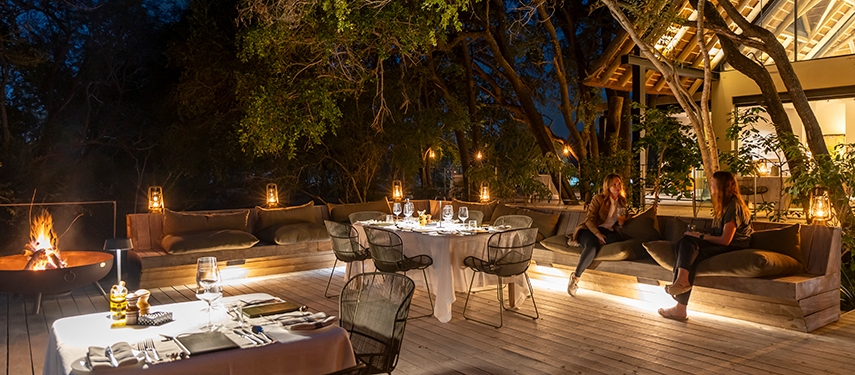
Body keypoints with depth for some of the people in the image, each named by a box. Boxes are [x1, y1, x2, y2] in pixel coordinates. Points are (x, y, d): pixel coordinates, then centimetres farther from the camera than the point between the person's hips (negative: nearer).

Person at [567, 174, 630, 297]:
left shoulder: (622, 202, 14)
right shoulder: (598, 199, -3)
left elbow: (620, 222, 28)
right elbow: (589, 219, -10)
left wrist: (622, 221, 1)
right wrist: (597, 233, -27)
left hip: (607, 231, 4)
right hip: (590, 229, -4)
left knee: (619, 238, -33)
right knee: (593, 244, -40)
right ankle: (575, 277, -31)